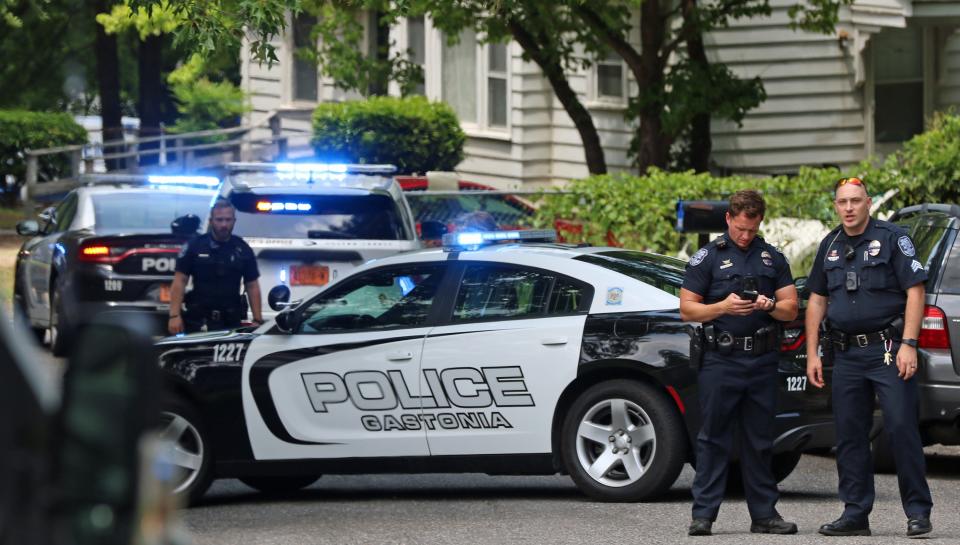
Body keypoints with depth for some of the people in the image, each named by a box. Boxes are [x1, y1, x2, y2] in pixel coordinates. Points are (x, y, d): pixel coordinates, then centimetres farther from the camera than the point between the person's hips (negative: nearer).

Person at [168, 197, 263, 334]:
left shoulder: (243, 250, 9)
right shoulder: (194, 246, 2)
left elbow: (252, 286, 11)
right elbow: (179, 281, 0)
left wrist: (258, 320, 3)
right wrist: (174, 315, -10)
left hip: (232, 321, 3)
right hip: (198, 321, -3)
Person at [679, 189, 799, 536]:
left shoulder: (773, 258, 14)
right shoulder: (707, 257, 4)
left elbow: (791, 309, 11)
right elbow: (687, 309, 0)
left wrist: (771, 305, -10)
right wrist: (723, 307, -16)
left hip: (762, 362, 3)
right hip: (721, 361, -3)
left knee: (760, 442, 7)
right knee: (714, 439, -3)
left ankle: (764, 514, 12)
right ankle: (703, 515, -1)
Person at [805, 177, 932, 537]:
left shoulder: (891, 238, -3)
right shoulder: (830, 246, 14)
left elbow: (914, 291, -8)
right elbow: (816, 301, 18)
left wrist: (908, 345, -16)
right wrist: (812, 353, 11)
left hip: (888, 349, -6)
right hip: (847, 355, 6)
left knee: (902, 429, -9)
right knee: (849, 436, 6)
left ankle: (918, 512, -4)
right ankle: (855, 514, 12)